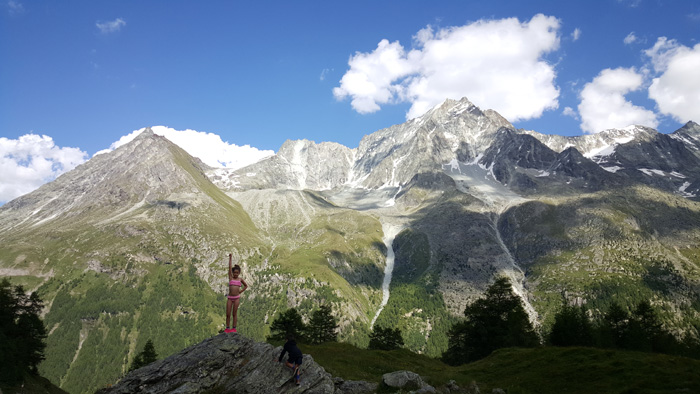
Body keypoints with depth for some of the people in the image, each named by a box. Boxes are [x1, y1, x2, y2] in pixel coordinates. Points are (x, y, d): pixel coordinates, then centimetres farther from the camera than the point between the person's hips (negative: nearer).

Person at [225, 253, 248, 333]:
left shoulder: (240, 279, 7)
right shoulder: (230, 278, 5)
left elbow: (246, 286, 22)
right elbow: (229, 267, -2)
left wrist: (241, 291, 7)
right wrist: (230, 258, -6)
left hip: (237, 298, 0)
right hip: (230, 298, 0)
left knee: (234, 313, 2)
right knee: (228, 314, 0)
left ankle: (234, 328, 8)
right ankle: (227, 328, 12)